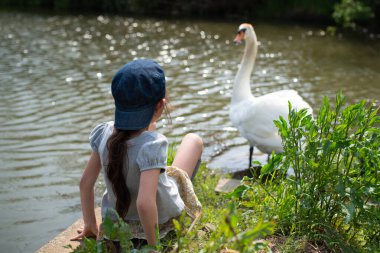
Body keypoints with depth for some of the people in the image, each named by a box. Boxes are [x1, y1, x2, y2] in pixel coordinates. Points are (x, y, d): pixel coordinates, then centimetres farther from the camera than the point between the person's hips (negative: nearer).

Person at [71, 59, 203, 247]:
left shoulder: (104, 133, -19)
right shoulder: (152, 144, -35)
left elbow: (85, 182, -10)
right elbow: (144, 204, -41)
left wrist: (90, 226, 5)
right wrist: (153, 245, -24)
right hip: (162, 222, -4)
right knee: (194, 140, 15)